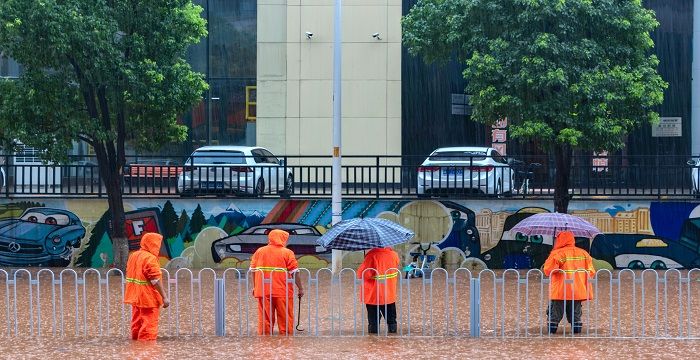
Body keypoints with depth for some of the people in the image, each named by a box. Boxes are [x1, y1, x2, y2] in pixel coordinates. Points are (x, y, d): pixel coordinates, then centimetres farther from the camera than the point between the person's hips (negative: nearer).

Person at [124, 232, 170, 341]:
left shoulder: (133, 256, 10)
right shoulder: (150, 259, -17)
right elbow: (156, 281, -21)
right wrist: (164, 297, -18)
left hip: (135, 298, 9)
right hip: (149, 299, -9)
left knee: (137, 325, 16)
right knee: (148, 328, -4)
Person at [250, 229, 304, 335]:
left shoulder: (259, 251, 7)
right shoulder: (287, 253, -4)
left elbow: (253, 270, 9)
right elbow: (294, 273, -7)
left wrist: (255, 287, 18)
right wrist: (300, 288, 0)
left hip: (263, 291, 3)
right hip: (283, 291, -3)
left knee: (265, 318, 8)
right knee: (285, 319, 6)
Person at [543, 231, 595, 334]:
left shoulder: (557, 254, -7)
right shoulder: (584, 253, 9)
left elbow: (548, 270, -13)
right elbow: (591, 272, 9)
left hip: (560, 292, -4)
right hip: (578, 292, 4)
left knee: (554, 316, 3)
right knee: (576, 315, 12)